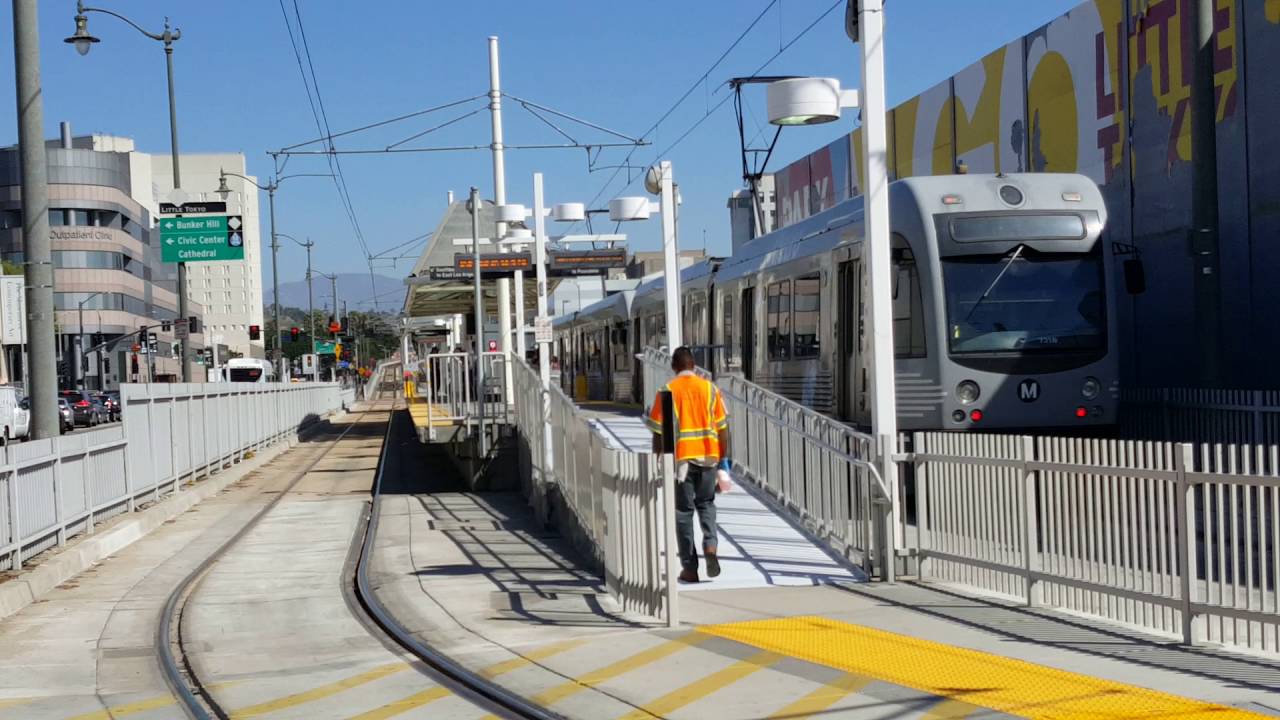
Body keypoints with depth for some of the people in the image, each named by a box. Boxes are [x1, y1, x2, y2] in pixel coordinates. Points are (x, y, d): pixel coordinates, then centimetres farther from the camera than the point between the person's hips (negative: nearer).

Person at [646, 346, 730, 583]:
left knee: (683, 511, 6)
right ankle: (710, 545, -6)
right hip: (708, 456, 2)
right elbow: (722, 427, 4)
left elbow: (658, 431, -4)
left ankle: (690, 567, 6)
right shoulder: (709, 388, 3)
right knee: (706, 503, 20)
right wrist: (723, 458, 11)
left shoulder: (667, 391, -4)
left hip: (680, 457, -2)